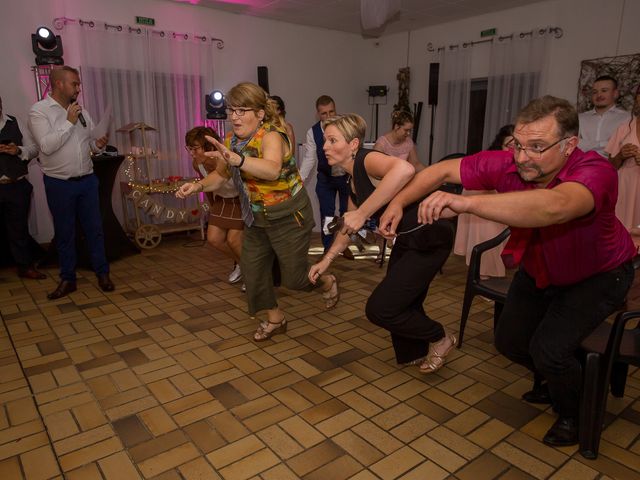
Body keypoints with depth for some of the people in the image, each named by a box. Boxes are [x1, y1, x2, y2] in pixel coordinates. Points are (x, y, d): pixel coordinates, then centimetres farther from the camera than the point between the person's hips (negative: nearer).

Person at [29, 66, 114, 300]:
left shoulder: (81, 110, 7)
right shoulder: (39, 111, -7)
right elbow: (46, 146, -19)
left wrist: (98, 144, -7)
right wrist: (69, 122, -17)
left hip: (87, 180, 4)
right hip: (59, 184, -3)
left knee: (94, 229, 8)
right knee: (64, 233, 8)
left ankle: (102, 273, 20)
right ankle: (68, 280, 21)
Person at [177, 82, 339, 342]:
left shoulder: (271, 136, -25)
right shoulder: (232, 140, -2)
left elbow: (272, 169, -47)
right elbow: (220, 175, 9)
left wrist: (236, 159, -63)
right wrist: (198, 185, -10)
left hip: (289, 217, -7)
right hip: (256, 218, 7)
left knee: (294, 277, 4)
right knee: (252, 269, 10)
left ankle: (327, 282, 38)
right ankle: (275, 319, 32)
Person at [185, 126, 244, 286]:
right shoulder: (197, 164, -12)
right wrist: (211, 204, 18)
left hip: (242, 200, -7)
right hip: (222, 200, 7)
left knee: (233, 239, -10)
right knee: (213, 238, 4)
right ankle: (240, 263, 31)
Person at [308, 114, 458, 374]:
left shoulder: (367, 160, -21)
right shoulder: (354, 180, 7)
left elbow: (404, 169, -46)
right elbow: (348, 226, 21)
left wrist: (362, 213, -41)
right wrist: (327, 259, 18)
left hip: (430, 238, -9)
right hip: (407, 240, 9)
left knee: (379, 308, -3)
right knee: (403, 305, 20)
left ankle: (439, 339, 20)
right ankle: (416, 355, 45)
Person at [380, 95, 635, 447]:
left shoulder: (595, 171, -39)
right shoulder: (508, 164, -26)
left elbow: (554, 206, -62)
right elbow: (444, 169, -15)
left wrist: (466, 203, -73)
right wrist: (399, 202, -27)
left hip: (597, 276, -5)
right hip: (538, 271, 6)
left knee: (549, 347, -19)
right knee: (509, 340, 8)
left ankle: (573, 414, 15)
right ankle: (555, 378, 41)